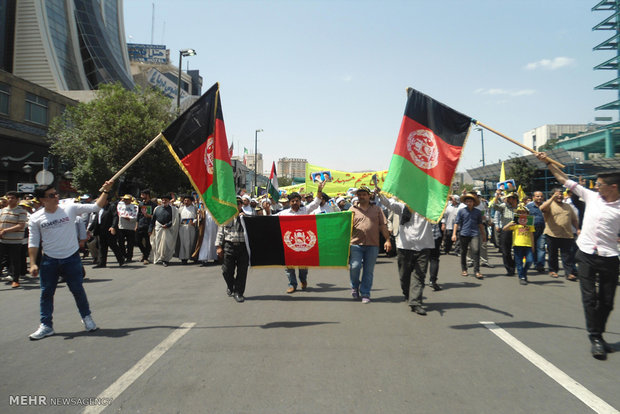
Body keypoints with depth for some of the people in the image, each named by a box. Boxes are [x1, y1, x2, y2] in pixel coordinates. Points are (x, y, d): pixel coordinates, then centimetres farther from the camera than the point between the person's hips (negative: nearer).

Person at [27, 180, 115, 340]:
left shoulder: (70, 209, -4)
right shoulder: (35, 218, -1)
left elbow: (96, 207, -1)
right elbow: (33, 243, 1)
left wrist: (105, 191, -9)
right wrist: (33, 263, -5)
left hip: (72, 258, -1)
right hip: (49, 261, 1)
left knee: (78, 290, 6)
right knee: (46, 293, 6)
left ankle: (87, 317, 26)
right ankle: (46, 325, 20)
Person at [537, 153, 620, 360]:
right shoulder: (591, 197, 5)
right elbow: (565, 180, 9)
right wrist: (548, 162, 10)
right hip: (586, 256, 2)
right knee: (589, 298, -1)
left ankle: (598, 335, 26)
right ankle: (596, 339, 6)